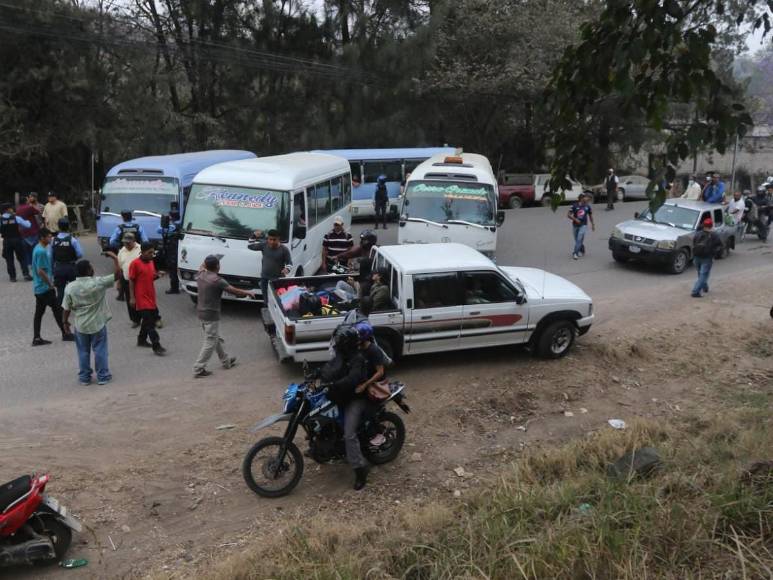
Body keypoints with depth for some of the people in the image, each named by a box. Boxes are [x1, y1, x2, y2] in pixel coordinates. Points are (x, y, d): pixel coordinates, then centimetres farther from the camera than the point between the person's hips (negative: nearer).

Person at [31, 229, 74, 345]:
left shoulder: (38, 249, 12)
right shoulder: (41, 251, -19)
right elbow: (41, 271, -22)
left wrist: (49, 281, 18)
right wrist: (50, 283, -13)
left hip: (39, 288, 10)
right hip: (45, 287, -10)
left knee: (39, 312, 9)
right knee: (57, 309, 1)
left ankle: (36, 338, 12)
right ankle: (65, 333, 9)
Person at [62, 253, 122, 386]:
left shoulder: (70, 287, -10)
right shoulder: (98, 283, -18)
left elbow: (66, 308, -4)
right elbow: (117, 275, -14)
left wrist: (65, 321, 11)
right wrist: (115, 258, -4)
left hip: (80, 325, 2)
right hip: (97, 324, -2)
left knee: (83, 352, 15)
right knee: (100, 350, 10)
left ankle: (84, 377, 24)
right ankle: (103, 376, 17)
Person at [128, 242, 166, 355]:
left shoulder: (151, 262, 10)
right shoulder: (135, 264, -12)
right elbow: (131, 281, -10)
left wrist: (157, 275, -2)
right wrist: (132, 297, -12)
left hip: (151, 297, 8)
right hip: (142, 298, -8)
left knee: (148, 320, 18)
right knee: (150, 323, -9)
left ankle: (141, 340, 35)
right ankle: (156, 347, -9)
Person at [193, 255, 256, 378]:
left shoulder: (201, 275, -1)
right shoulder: (217, 280, -22)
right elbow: (234, 291, -14)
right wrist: (248, 292, -1)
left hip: (201, 313, 9)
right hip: (211, 315, -9)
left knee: (215, 339, 22)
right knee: (210, 343, 1)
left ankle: (226, 360, 37)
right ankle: (198, 370, 3)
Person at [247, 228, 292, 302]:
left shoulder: (284, 249, -11)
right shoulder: (264, 245, -1)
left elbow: (289, 262, -5)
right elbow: (250, 246, 9)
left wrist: (287, 268, -26)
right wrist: (255, 236, -2)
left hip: (278, 279, -4)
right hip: (264, 278, 4)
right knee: (266, 300, 15)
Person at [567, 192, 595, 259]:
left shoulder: (588, 206, 2)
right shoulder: (575, 205, -6)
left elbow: (590, 215, 16)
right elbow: (568, 214, -6)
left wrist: (592, 224, 22)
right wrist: (575, 219, -20)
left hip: (583, 225, 0)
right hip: (575, 225, 0)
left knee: (579, 239, -16)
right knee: (577, 240, 9)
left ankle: (575, 253, -15)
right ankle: (582, 251, 34)